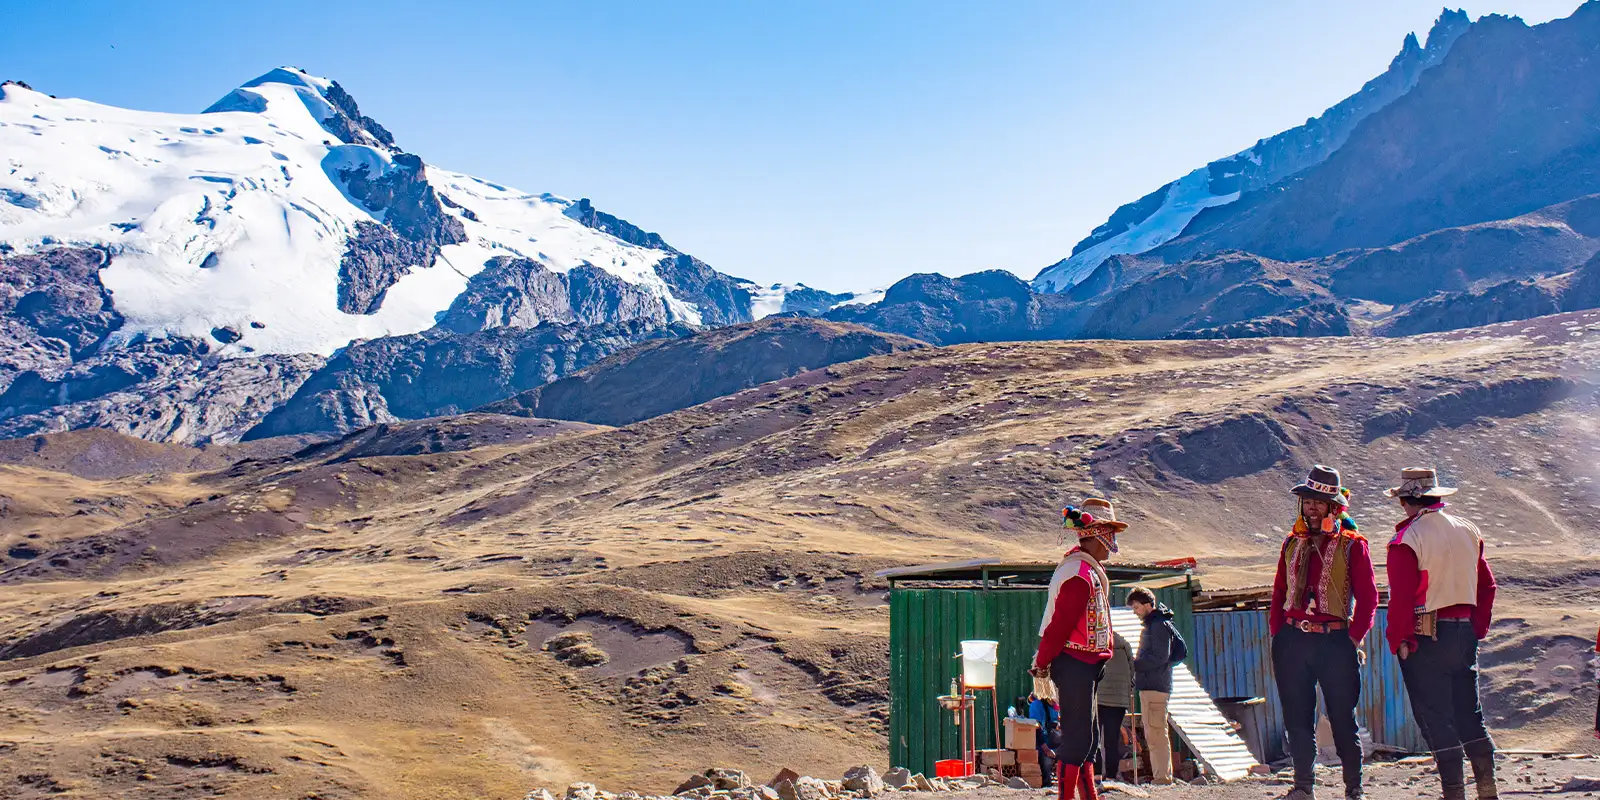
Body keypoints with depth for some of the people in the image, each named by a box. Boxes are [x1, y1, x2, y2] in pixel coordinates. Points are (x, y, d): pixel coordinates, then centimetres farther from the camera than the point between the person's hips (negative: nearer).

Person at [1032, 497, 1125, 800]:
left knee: (1087, 735, 17)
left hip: (1084, 664, 10)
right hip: (1075, 664, -10)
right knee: (1077, 736, -7)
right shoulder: (1081, 575, -19)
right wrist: (1043, 662, -13)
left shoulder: (1090, 570, 15)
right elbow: (1061, 623, -19)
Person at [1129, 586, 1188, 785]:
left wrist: (1133, 665, -14)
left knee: (1156, 734, -11)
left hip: (1154, 686, -11)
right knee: (1154, 735, 12)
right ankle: (1165, 776, 15)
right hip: (1149, 686, 11)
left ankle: (1162, 777, -11)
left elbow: (1159, 657, -18)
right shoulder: (1155, 623, 19)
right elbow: (1182, 651, 23)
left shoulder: (1158, 625, -11)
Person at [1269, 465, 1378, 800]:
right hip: (1292, 640, 4)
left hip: (1336, 641, -4)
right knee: (1297, 719, 6)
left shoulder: (1352, 545, 0)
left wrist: (1354, 639, -8)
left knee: (1343, 719, 1)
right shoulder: (1292, 544, 13)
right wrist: (1277, 636, 7)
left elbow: (1368, 597, -2)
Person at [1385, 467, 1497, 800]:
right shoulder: (1469, 531, 8)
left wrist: (1399, 641, -9)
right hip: (1465, 633, 6)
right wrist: (1478, 628, 17)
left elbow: (1401, 597, -16)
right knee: (1470, 714, 15)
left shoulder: (1406, 539, -13)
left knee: (1436, 718, 1)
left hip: (1426, 638, -6)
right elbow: (1486, 586, 13)